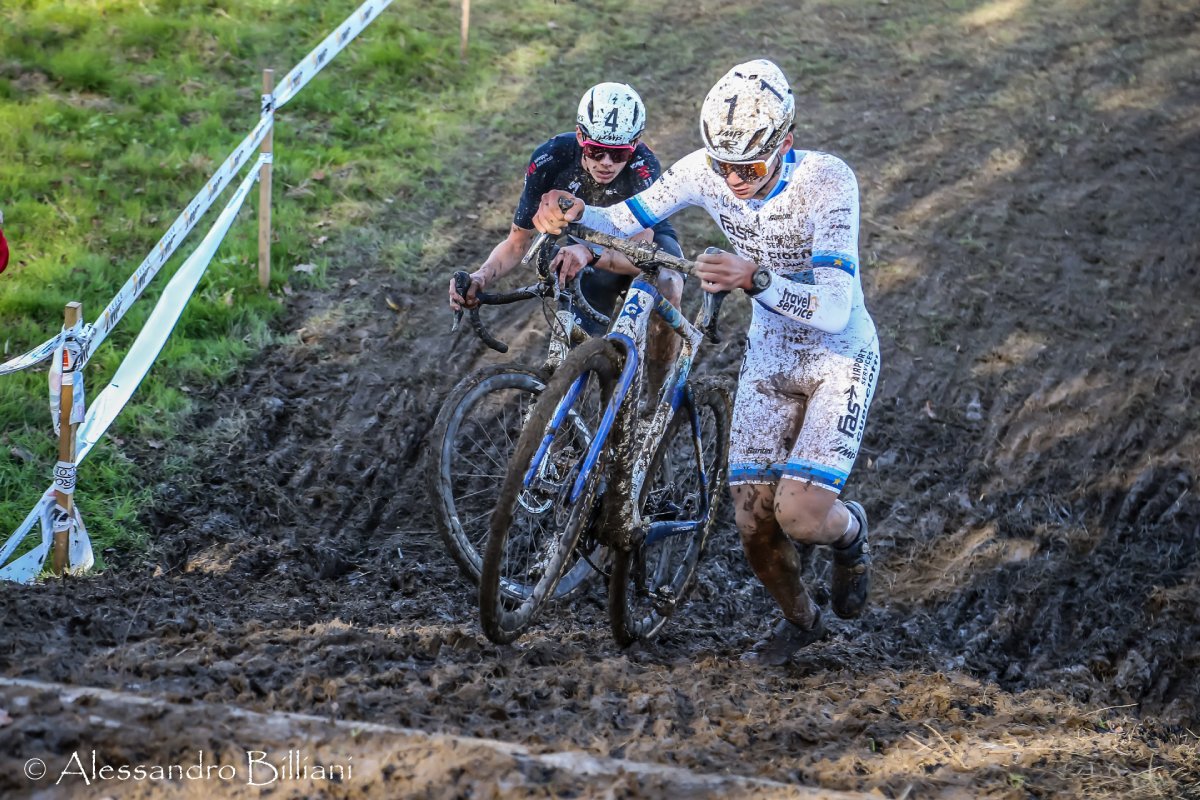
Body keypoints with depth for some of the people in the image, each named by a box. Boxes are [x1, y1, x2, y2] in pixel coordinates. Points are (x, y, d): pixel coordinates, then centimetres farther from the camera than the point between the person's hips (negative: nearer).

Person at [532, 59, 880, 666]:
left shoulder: (827, 181, -30)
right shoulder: (705, 170, -16)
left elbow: (834, 309, -36)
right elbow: (626, 221, -6)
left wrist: (755, 279, -53)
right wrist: (574, 215, -29)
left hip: (839, 358, -4)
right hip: (768, 358, 5)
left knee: (800, 513, -20)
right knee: (754, 523, -2)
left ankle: (849, 533, 18)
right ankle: (800, 620, 28)